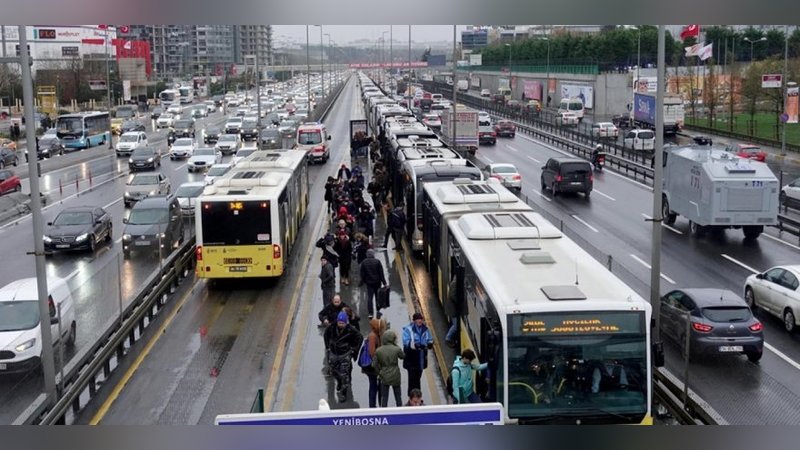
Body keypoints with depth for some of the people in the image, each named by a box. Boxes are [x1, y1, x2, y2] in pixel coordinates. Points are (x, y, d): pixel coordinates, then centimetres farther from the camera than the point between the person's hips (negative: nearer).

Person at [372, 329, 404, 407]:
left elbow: (374, 364, -5)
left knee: (384, 398, 10)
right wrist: (396, 346, 8)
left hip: (384, 377, 1)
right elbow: (402, 356, 7)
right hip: (395, 376, -1)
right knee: (398, 397, 15)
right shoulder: (397, 349, -14)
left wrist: (379, 372, 9)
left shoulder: (378, 351, -9)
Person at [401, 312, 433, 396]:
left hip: (421, 358, 6)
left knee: (418, 377, 16)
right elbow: (406, 342, -19)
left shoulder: (425, 329, 6)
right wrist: (416, 345, -34)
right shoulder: (408, 329, -11)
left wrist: (429, 344, -14)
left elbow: (430, 340, 10)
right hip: (411, 359, -6)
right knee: (412, 378, -6)